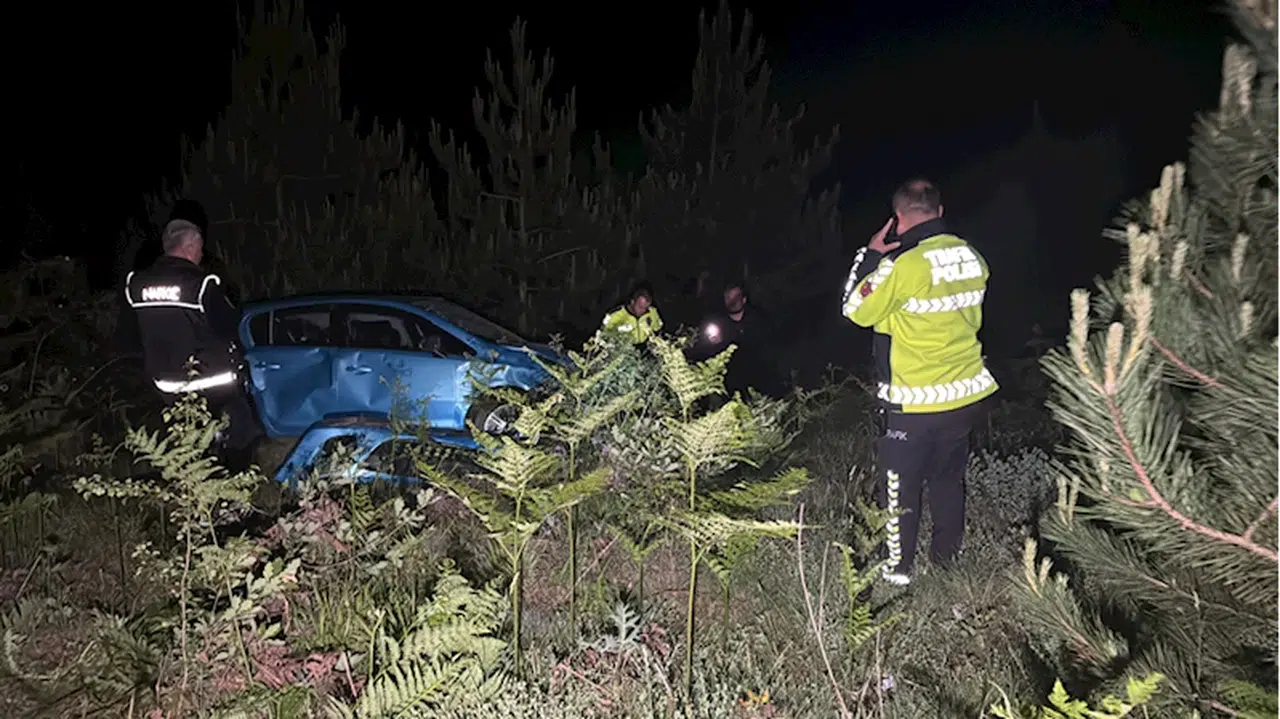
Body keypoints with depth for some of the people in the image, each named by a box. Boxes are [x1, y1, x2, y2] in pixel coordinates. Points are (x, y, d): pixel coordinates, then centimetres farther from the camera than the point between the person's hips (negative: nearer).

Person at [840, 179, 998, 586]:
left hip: (916, 403, -6)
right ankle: (947, 555, 36)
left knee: (900, 484, 10)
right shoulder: (973, 258, -1)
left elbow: (857, 311, -9)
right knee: (948, 476, 22)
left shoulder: (901, 265, -22)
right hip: (968, 393, 6)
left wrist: (871, 254, -2)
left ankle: (898, 568, 21)